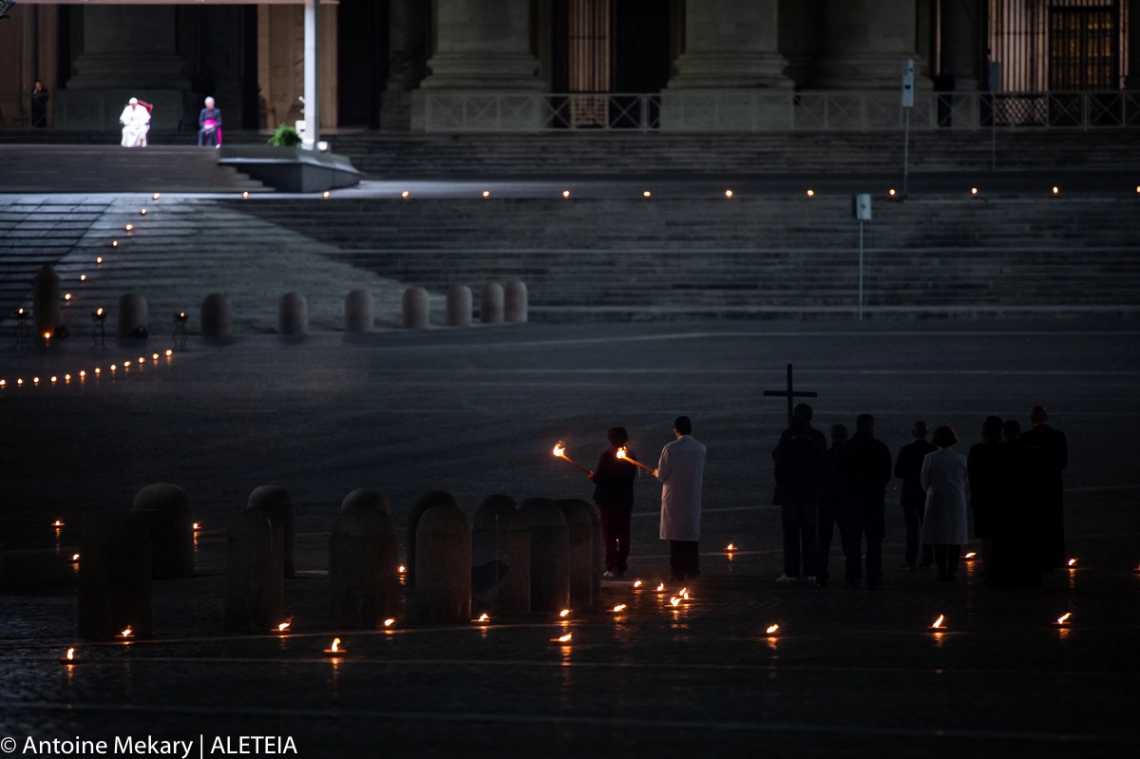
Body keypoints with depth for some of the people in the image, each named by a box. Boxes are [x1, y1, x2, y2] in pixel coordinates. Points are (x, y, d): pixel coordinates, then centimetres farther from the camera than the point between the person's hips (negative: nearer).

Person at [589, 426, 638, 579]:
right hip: (626, 500, 4)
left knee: (609, 534, 2)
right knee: (623, 534, 10)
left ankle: (612, 567, -4)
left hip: (607, 499, -4)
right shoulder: (631, 456, 0)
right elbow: (633, 477, 6)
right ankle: (621, 567, 10)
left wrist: (593, 476, 5)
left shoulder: (606, 456, -15)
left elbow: (599, 479, -18)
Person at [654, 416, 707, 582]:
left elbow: (662, 475, -10)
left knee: (675, 532, 3)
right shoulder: (700, 448, -3)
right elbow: (702, 473, 7)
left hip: (674, 496, -3)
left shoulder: (670, 449, -16)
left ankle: (678, 571, 2)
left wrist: (656, 473, 12)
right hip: (693, 496, 3)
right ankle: (692, 568, 16)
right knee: (691, 530, 15)